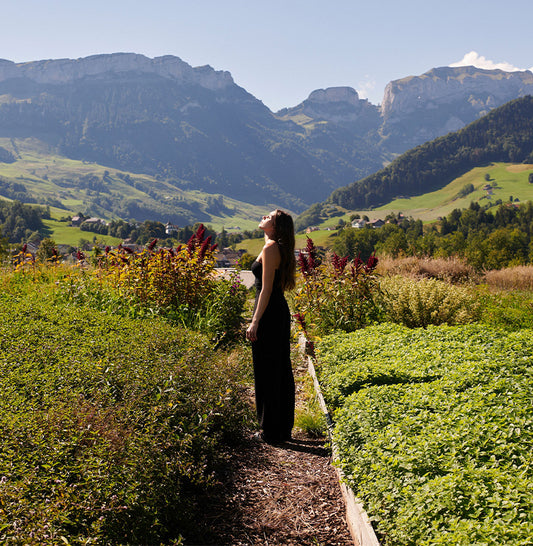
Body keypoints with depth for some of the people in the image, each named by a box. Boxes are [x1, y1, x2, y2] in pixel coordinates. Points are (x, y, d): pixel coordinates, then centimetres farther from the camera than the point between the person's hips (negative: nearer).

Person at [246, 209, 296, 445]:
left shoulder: (270, 248, -14)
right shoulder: (280, 248, 15)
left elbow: (266, 289, -19)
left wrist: (255, 322, -20)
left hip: (269, 313, -10)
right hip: (280, 311, 10)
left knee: (267, 371, -2)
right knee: (281, 369, 13)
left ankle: (271, 432, 8)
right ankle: (284, 429, 23)